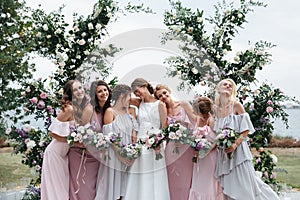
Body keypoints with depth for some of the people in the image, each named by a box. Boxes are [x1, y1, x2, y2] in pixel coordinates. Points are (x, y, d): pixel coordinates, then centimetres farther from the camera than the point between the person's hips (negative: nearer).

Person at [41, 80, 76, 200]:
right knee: (55, 186, 1)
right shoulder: (69, 109, -20)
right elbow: (52, 132, -20)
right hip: (55, 153, -8)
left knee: (64, 184, 13)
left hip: (64, 153, 8)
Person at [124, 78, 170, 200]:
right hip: (140, 144, 3)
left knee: (155, 179, 1)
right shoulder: (140, 104, 10)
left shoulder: (160, 104, -1)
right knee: (140, 181, 4)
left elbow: (164, 127, -6)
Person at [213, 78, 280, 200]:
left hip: (237, 149, -4)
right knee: (229, 184, 9)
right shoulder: (216, 109, 9)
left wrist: (235, 144, -20)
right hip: (223, 151, 5)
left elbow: (246, 130, -8)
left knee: (244, 184, -3)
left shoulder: (236, 105, -4)